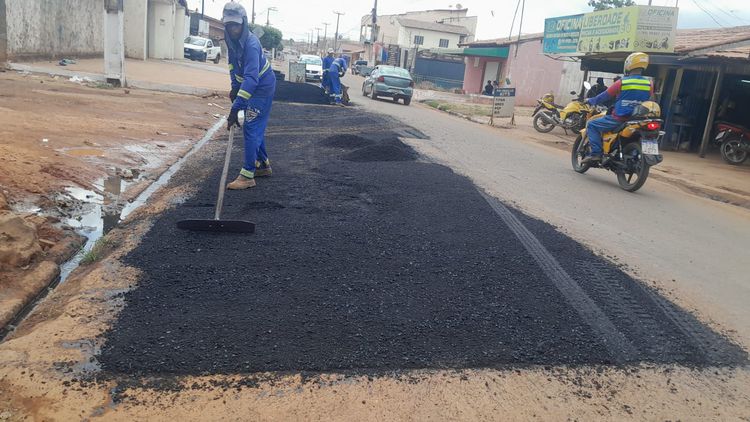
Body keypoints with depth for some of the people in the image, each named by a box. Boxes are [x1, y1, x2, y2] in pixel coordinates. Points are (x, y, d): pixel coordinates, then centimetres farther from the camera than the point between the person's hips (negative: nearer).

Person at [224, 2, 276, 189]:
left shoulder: (251, 44, -30)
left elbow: (251, 78, -40)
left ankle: (247, 176, -9)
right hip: (251, 88, 9)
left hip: (263, 88, -9)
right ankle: (263, 165, 31)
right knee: (256, 128, 17)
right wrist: (235, 87, 1)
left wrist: (236, 107, -45)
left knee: (251, 129, -12)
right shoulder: (233, 40, -5)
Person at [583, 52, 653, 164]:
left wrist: (590, 101, 20)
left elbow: (604, 96, 3)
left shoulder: (622, 82, -8)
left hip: (620, 119, -5)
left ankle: (596, 153, -9)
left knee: (592, 125, 7)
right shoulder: (649, 84, 3)